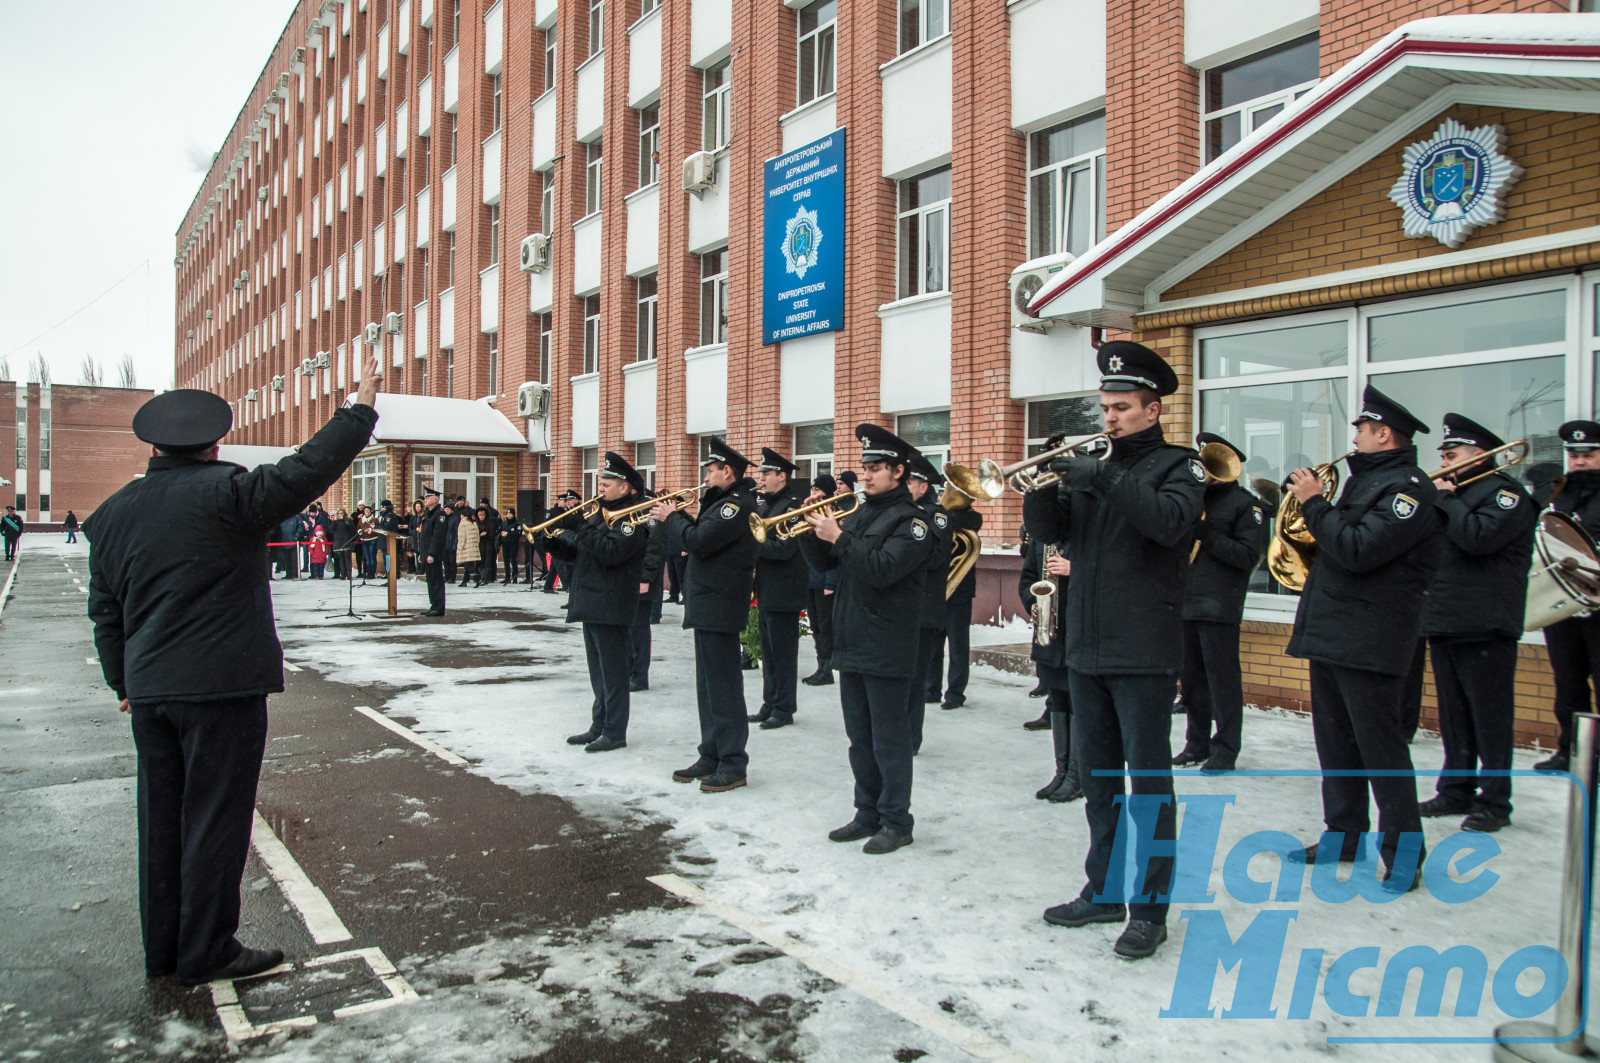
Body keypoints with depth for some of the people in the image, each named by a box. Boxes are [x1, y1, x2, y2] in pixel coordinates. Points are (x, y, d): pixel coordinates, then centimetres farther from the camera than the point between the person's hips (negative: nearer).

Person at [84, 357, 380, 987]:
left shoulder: (113, 515, 9)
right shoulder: (225, 495, -13)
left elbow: (105, 613, 15)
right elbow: (309, 469, -16)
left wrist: (124, 683, 25)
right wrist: (361, 410, -5)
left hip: (149, 692, 7)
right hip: (223, 687, -7)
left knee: (162, 819, 15)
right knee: (215, 819, 3)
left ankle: (163, 949, 27)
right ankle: (207, 954, 12)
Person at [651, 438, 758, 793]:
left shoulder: (738, 503, -15)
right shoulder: (723, 502, 18)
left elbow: (700, 542, -23)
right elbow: (700, 540, 17)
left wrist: (672, 517, -9)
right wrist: (679, 517, 4)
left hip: (720, 608, -10)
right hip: (707, 607, 10)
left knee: (723, 686, -5)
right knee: (709, 686, 15)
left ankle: (733, 766, 2)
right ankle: (711, 757, 24)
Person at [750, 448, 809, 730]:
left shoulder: (792, 506, -14)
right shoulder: (763, 506, 14)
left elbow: (783, 549, -23)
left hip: (784, 593, -9)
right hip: (766, 593, 9)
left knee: (783, 654, 0)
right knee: (769, 652, 14)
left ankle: (784, 710, 8)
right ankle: (770, 704, 23)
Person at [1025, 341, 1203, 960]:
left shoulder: (1178, 466, -2)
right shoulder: (1092, 469, 15)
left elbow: (1170, 520, -23)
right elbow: (1047, 530, 5)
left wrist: (1102, 478, -28)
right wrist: (1044, 485, -14)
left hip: (1143, 653, -6)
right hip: (1086, 649, 6)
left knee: (1148, 781, 1)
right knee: (1097, 779, 14)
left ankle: (1149, 908, 11)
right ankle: (1104, 891, 27)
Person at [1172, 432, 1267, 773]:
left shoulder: (1245, 504, -3)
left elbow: (1249, 555, -14)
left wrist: (1205, 535, -19)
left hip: (1220, 607, -6)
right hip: (1185, 602, 6)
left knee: (1222, 680, -1)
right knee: (1191, 678, 12)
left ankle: (1225, 749, 8)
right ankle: (1198, 743, 23)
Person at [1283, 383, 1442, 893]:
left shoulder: (1409, 487, -12)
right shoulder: (1364, 478, 17)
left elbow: (1359, 550, -24)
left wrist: (1314, 504, -15)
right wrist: (1312, 501, 6)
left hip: (1370, 638, -9)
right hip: (1330, 632, 9)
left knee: (1380, 747, -3)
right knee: (1336, 740, 14)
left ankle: (1404, 853, 8)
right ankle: (1343, 835, 26)